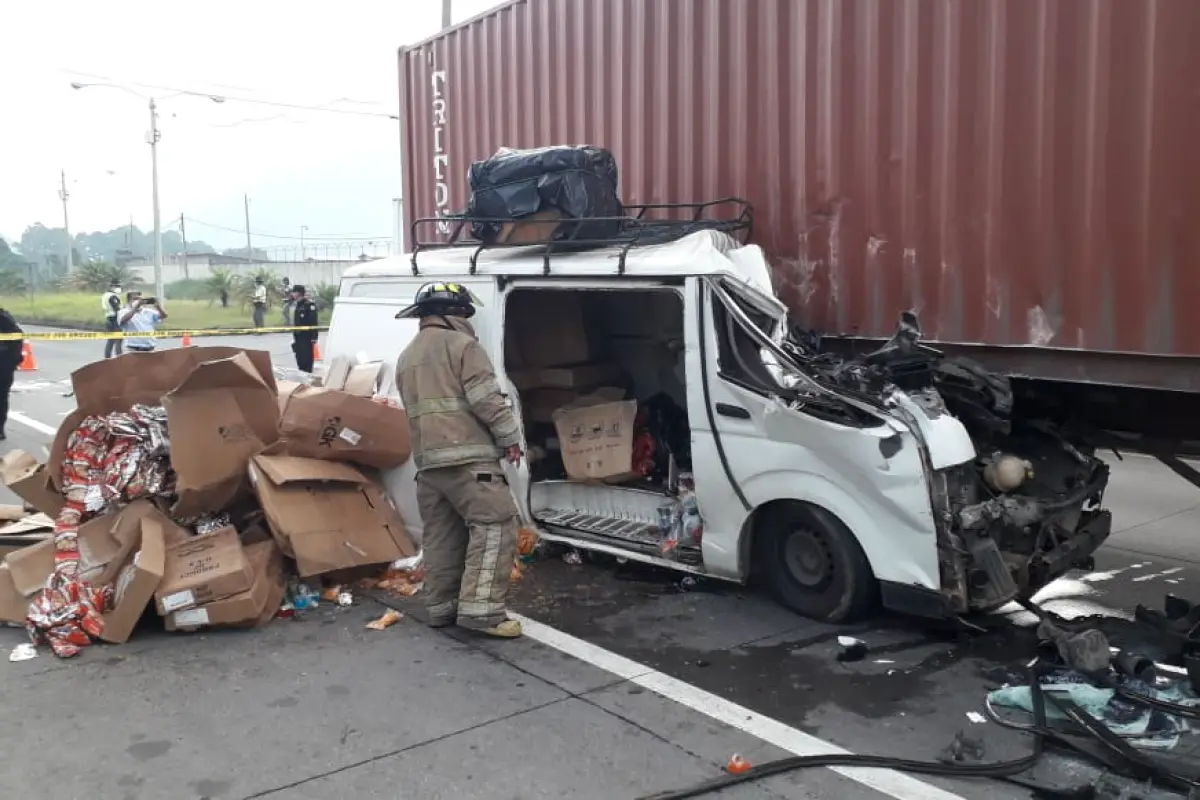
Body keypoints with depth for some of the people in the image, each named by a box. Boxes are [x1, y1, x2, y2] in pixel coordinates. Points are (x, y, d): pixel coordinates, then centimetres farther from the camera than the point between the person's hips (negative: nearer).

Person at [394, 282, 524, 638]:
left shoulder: (406, 358, 24)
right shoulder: (462, 345, -3)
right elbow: (487, 400, -10)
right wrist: (509, 437, -1)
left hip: (426, 459, 9)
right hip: (467, 457, -9)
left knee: (440, 535, 13)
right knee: (494, 524, -8)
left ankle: (440, 607, 17)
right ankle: (480, 610, -13)